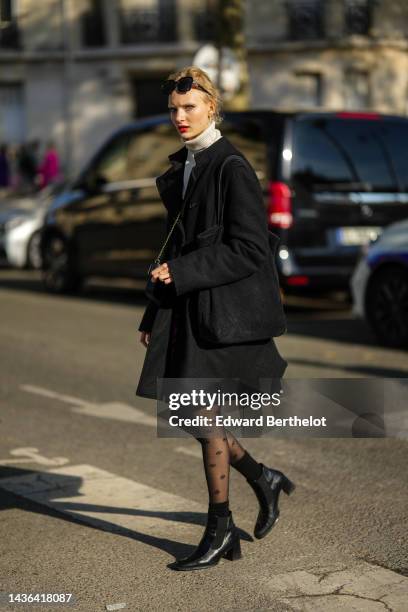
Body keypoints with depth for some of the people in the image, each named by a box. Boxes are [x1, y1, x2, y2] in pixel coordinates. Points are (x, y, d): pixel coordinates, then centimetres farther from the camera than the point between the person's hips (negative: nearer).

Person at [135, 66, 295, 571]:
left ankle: (220, 529, 13)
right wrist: (154, 316, 17)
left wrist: (181, 273, -20)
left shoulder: (233, 168, -12)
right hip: (183, 307, 8)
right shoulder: (180, 168, 13)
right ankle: (262, 478, 29)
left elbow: (251, 249, -18)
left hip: (221, 307, -8)